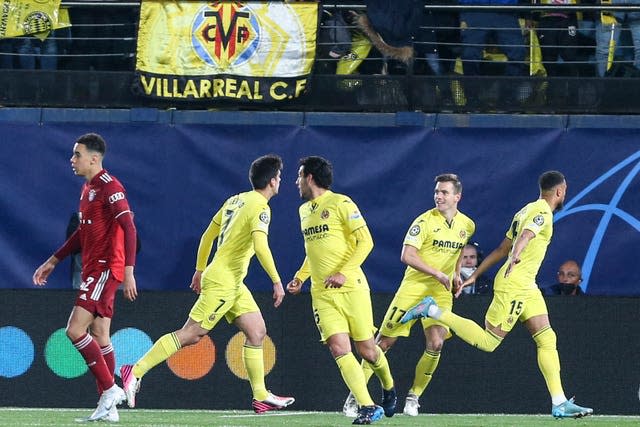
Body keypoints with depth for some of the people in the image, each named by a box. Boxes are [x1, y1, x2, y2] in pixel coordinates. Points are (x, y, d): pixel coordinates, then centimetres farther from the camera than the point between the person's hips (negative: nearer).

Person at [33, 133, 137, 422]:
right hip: (93, 270, 10)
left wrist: (128, 271, -27)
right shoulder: (88, 188, 17)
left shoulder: (109, 187, -13)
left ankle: (110, 389, -11)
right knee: (98, 336, 7)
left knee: (75, 330, -16)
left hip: (105, 269, -10)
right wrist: (53, 261, 29)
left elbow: (129, 228, -20)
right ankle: (108, 407, 7)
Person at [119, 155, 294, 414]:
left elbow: (207, 236, 18)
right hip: (223, 282, -10)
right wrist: (277, 281, -23)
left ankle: (261, 397, 12)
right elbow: (260, 246, -27)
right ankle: (135, 372, -10)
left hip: (233, 284, 10)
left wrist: (200, 271, 26)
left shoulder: (234, 201, 13)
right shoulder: (260, 208, -13)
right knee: (189, 334, -9)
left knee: (257, 332, 10)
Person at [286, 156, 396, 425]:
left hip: (351, 288, -5)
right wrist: (300, 277, 17)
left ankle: (388, 387, 32)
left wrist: (344, 273, -20)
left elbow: (365, 241, -11)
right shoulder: (304, 210, 16)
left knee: (366, 350, 1)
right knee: (339, 349, -13)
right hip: (322, 293, 5)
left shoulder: (340, 204, -7)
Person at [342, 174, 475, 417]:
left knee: (436, 344, -14)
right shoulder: (425, 221, -12)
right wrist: (437, 273, -21)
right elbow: (407, 256, -19)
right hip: (414, 287, -3)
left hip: (441, 292, 3)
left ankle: (413, 397, 4)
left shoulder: (467, 225, 6)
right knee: (385, 341, -4)